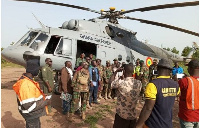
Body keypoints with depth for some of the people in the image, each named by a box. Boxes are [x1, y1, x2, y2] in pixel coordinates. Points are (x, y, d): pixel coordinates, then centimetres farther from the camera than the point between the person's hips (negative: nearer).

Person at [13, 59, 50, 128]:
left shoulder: (25, 79, -1)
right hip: (31, 114, -9)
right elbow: (29, 106, -33)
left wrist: (41, 96, 7)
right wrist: (45, 102, -22)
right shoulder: (26, 85, -34)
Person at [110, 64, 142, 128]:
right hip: (133, 116, 4)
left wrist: (116, 71, 8)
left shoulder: (120, 82, -22)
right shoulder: (139, 83, -9)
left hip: (121, 115, -3)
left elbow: (111, 82, -1)